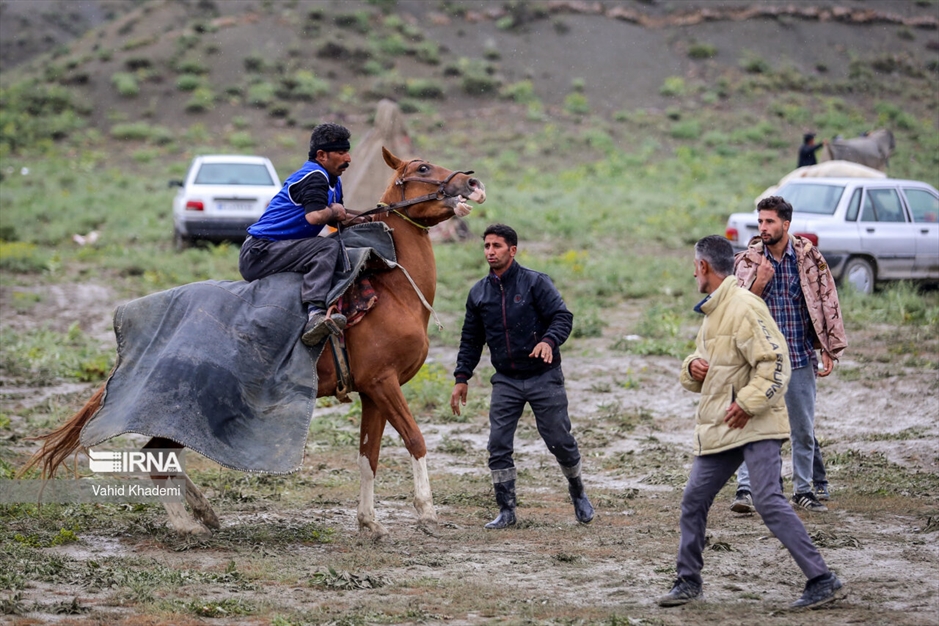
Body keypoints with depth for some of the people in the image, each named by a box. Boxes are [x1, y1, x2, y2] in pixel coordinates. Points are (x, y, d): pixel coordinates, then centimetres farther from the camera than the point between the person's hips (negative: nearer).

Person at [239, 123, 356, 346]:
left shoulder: (332, 181, 17)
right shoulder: (315, 176, -14)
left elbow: (337, 219, 21)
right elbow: (315, 216, -29)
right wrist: (333, 211, -10)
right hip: (259, 254, -11)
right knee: (328, 247, -27)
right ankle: (315, 314, -44)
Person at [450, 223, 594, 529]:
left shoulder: (536, 283, -6)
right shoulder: (478, 293, 7)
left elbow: (563, 316, -13)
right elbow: (471, 339, 14)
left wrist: (549, 341, -33)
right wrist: (462, 378, 6)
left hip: (544, 377, -3)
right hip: (506, 380, 3)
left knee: (560, 441, 3)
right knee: (498, 446, -5)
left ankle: (578, 493, 29)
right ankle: (506, 511, 4)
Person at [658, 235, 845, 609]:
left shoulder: (744, 307, -14)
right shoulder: (712, 311, 18)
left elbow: (774, 362, -19)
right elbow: (703, 360, 26)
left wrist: (748, 403, -23)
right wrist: (692, 368, 3)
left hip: (754, 425, -10)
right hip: (718, 428, 10)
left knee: (768, 501, -17)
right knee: (694, 500, 10)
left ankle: (822, 581, -14)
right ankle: (687, 582, 22)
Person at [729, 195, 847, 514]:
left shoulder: (809, 257, -1)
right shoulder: (748, 260, -1)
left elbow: (827, 301, 2)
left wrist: (830, 350, -1)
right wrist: (759, 282, -22)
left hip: (800, 356, 1)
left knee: (803, 428, 9)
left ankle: (804, 488, 22)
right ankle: (745, 488, -12)